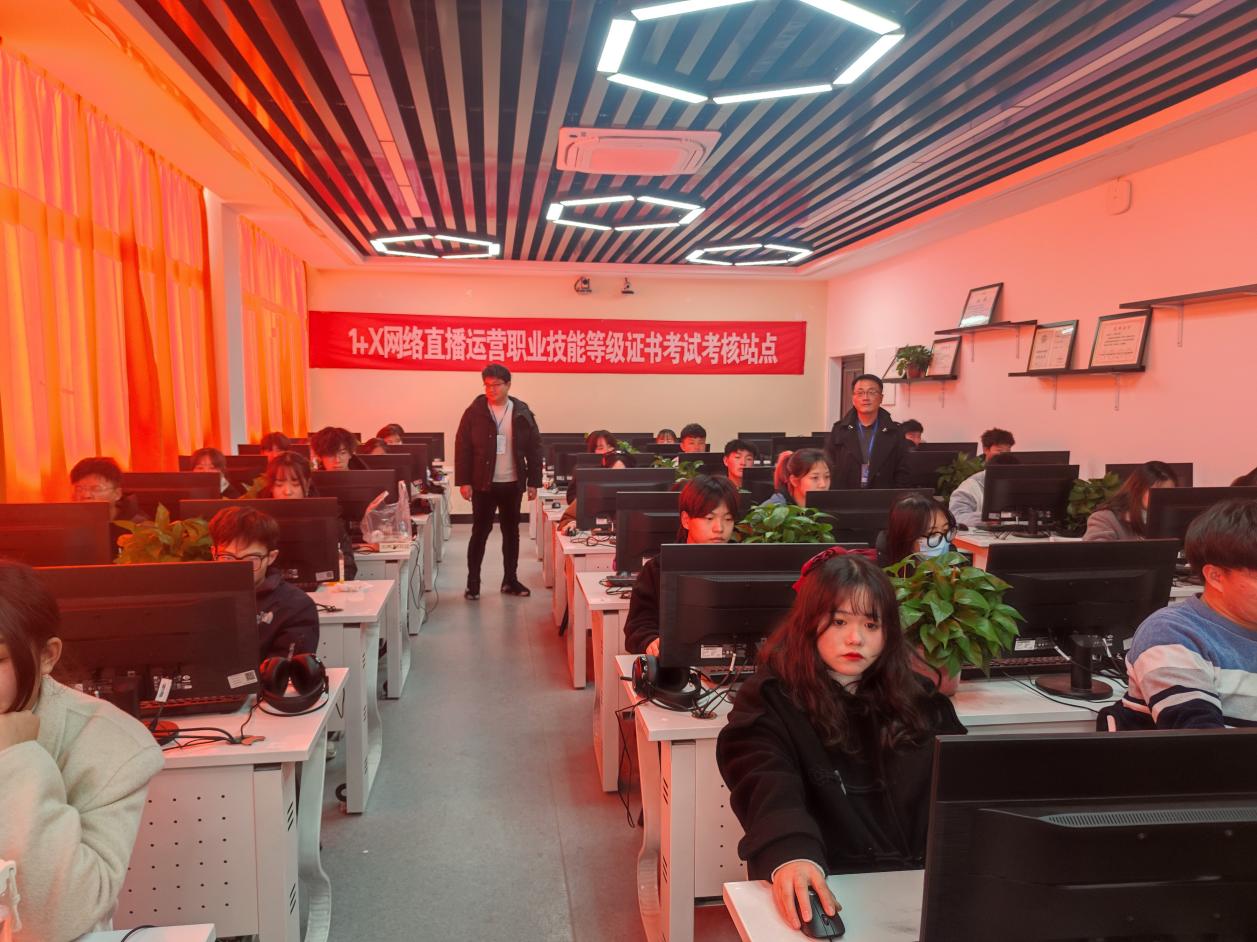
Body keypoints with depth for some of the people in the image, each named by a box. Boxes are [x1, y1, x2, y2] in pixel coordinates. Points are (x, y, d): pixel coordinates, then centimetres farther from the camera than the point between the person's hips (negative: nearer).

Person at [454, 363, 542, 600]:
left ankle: (510, 580, 22)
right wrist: (463, 481, -10)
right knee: (480, 532, 3)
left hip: (512, 484, 2)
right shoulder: (474, 412, -4)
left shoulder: (522, 413, 0)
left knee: (511, 532, 11)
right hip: (483, 484, -2)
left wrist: (533, 482, -1)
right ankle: (473, 583, 12)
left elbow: (534, 449, 3)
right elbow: (462, 447, -4)